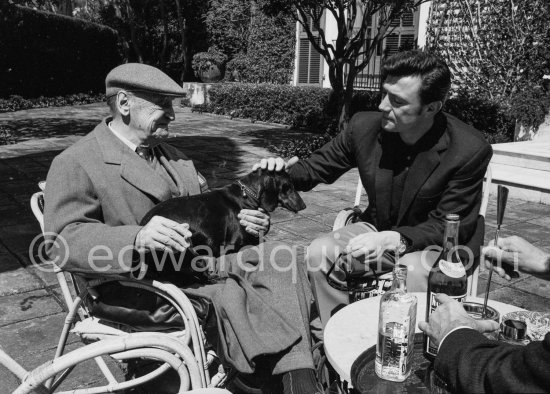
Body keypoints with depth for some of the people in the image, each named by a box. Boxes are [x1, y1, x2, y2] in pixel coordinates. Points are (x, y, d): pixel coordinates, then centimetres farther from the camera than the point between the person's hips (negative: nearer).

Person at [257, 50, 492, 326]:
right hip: (380, 228, 4)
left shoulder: (470, 150, -22)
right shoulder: (364, 126, -12)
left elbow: (446, 226, -18)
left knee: (415, 272, -35)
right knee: (320, 253, -19)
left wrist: (395, 240, -36)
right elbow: (314, 169, 0)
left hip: (442, 241, -3)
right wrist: (285, 171, -24)